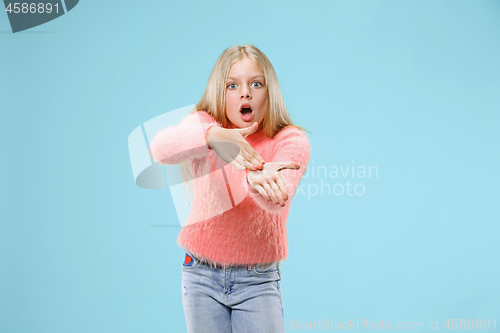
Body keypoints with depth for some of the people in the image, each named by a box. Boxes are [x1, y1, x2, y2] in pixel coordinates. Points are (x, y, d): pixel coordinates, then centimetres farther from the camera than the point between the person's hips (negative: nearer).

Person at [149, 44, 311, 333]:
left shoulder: (291, 140, -8)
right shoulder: (203, 124, -4)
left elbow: (281, 190, -29)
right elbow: (160, 147, -26)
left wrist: (262, 182, -53)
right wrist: (212, 136, -45)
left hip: (259, 279, -1)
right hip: (201, 275, 1)